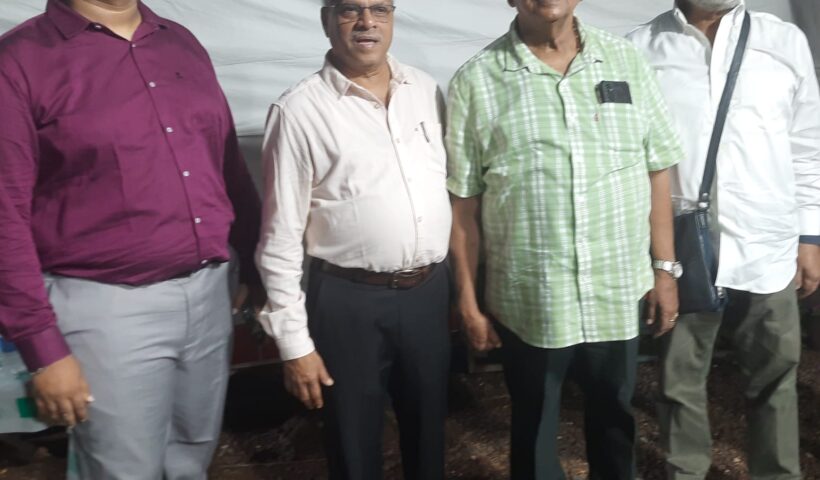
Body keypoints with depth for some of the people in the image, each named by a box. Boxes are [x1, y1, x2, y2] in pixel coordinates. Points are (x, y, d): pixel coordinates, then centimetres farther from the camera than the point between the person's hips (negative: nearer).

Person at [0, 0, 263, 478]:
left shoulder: (183, 44, 10)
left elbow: (231, 170, 14)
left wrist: (261, 273, 13)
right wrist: (43, 347, -13)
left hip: (209, 294, 6)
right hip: (108, 306, -5)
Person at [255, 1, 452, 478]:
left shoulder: (426, 89, 4)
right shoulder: (301, 110, -10)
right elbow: (281, 238, -9)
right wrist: (294, 343, -9)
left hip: (430, 290, 4)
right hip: (351, 301, -4)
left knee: (429, 434, 21)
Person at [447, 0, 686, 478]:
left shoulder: (627, 60, 2)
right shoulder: (475, 81, -7)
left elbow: (657, 171, 5)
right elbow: (463, 202, -5)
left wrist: (665, 268, 4)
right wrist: (469, 299, -3)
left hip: (618, 294, 3)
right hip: (528, 303, -2)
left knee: (614, 417, 21)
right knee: (534, 427, 17)